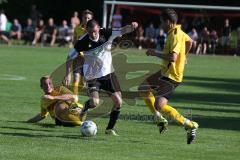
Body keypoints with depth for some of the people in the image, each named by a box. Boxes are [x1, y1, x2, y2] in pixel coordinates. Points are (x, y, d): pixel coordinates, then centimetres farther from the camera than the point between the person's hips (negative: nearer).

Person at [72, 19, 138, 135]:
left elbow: (123, 30, -19)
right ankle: (85, 107, 16)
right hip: (92, 76, -4)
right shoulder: (82, 42, -18)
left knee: (118, 102, -1)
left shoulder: (106, 34, -13)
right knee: (95, 102, -23)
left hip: (108, 73, 4)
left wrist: (132, 26, -41)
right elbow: (71, 57, -6)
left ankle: (110, 128, 16)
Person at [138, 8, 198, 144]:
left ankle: (189, 125, -13)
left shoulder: (175, 36, -23)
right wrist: (183, 57, 37)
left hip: (172, 76, -11)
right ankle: (161, 120, 20)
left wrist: (156, 53, -21)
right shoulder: (179, 32, 7)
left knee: (159, 106, -19)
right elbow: (189, 42, 27)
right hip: (165, 72, 11)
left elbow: (173, 58, -32)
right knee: (143, 89, 20)